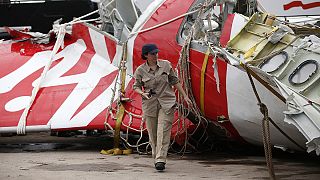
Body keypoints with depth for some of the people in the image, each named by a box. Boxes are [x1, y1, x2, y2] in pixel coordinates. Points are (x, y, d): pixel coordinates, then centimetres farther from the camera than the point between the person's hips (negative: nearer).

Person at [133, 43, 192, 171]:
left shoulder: (166, 65, 4)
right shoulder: (140, 70, 0)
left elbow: (175, 81, 12)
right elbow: (136, 86, 8)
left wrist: (185, 96, 12)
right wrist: (143, 93, -14)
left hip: (166, 103, -1)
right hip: (150, 104, 1)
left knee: (163, 131, -12)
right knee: (152, 133, 4)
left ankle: (161, 160, -17)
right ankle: (156, 157, 19)